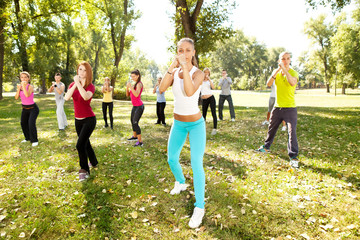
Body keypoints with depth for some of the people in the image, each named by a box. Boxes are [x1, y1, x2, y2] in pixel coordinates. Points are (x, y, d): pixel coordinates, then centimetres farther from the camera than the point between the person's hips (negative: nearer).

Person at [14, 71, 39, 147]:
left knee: (31, 123, -20)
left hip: (33, 108, -7)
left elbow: (27, 95, -35)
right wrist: (18, 89, -17)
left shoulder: (30, 86, -16)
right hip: (25, 108, 7)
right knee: (23, 123, 15)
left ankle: (34, 140, -7)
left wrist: (24, 86, -33)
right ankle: (28, 138, 36)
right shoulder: (20, 86, 1)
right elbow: (16, 97, -8)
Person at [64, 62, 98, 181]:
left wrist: (78, 83, -28)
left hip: (89, 119, -6)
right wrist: (75, 84, -23)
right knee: (86, 143, 19)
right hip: (78, 120, 6)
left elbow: (86, 97, -34)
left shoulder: (91, 86, -10)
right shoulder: (73, 85, 3)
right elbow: (67, 97, -16)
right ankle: (93, 162, 42)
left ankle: (84, 170, 3)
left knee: (80, 145, -14)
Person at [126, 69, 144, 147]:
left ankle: (140, 142, -13)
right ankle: (134, 136, 40)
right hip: (135, 106, 10)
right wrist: (127, 87, -5)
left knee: (135, 123, -16)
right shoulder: (134, 84, 12)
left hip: (139, 106, -10)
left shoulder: (139, 84, -13)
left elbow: (137, 95, -28)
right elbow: (128, 95, 12)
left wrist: (131, 87, -33)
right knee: (132, 121, 21)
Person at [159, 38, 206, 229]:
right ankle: (181, 183, 46)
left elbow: (190, 92, -37)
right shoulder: (174, 72, -1)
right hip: (178, 123, 5)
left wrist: (185, 66, -34)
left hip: (196, 124, -5)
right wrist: (173, 66, -24)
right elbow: (162, 88, -19)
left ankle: (199, 207, 3)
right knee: (172, 159, 15)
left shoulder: (198, 73, -16)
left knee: (196, 165, -11)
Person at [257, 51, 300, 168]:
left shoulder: (293, 72, -6)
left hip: (290, 108, -4)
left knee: (292, 132, -11)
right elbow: (268, 84, -11)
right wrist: (276, 71, -23)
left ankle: (293, 157, -5)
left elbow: (293, 83, -29)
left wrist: (285, 69, -30)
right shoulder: (276, 72, 6)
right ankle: (266, 147, 39)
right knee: (271, 128, 18)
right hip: (277, 107, 4)